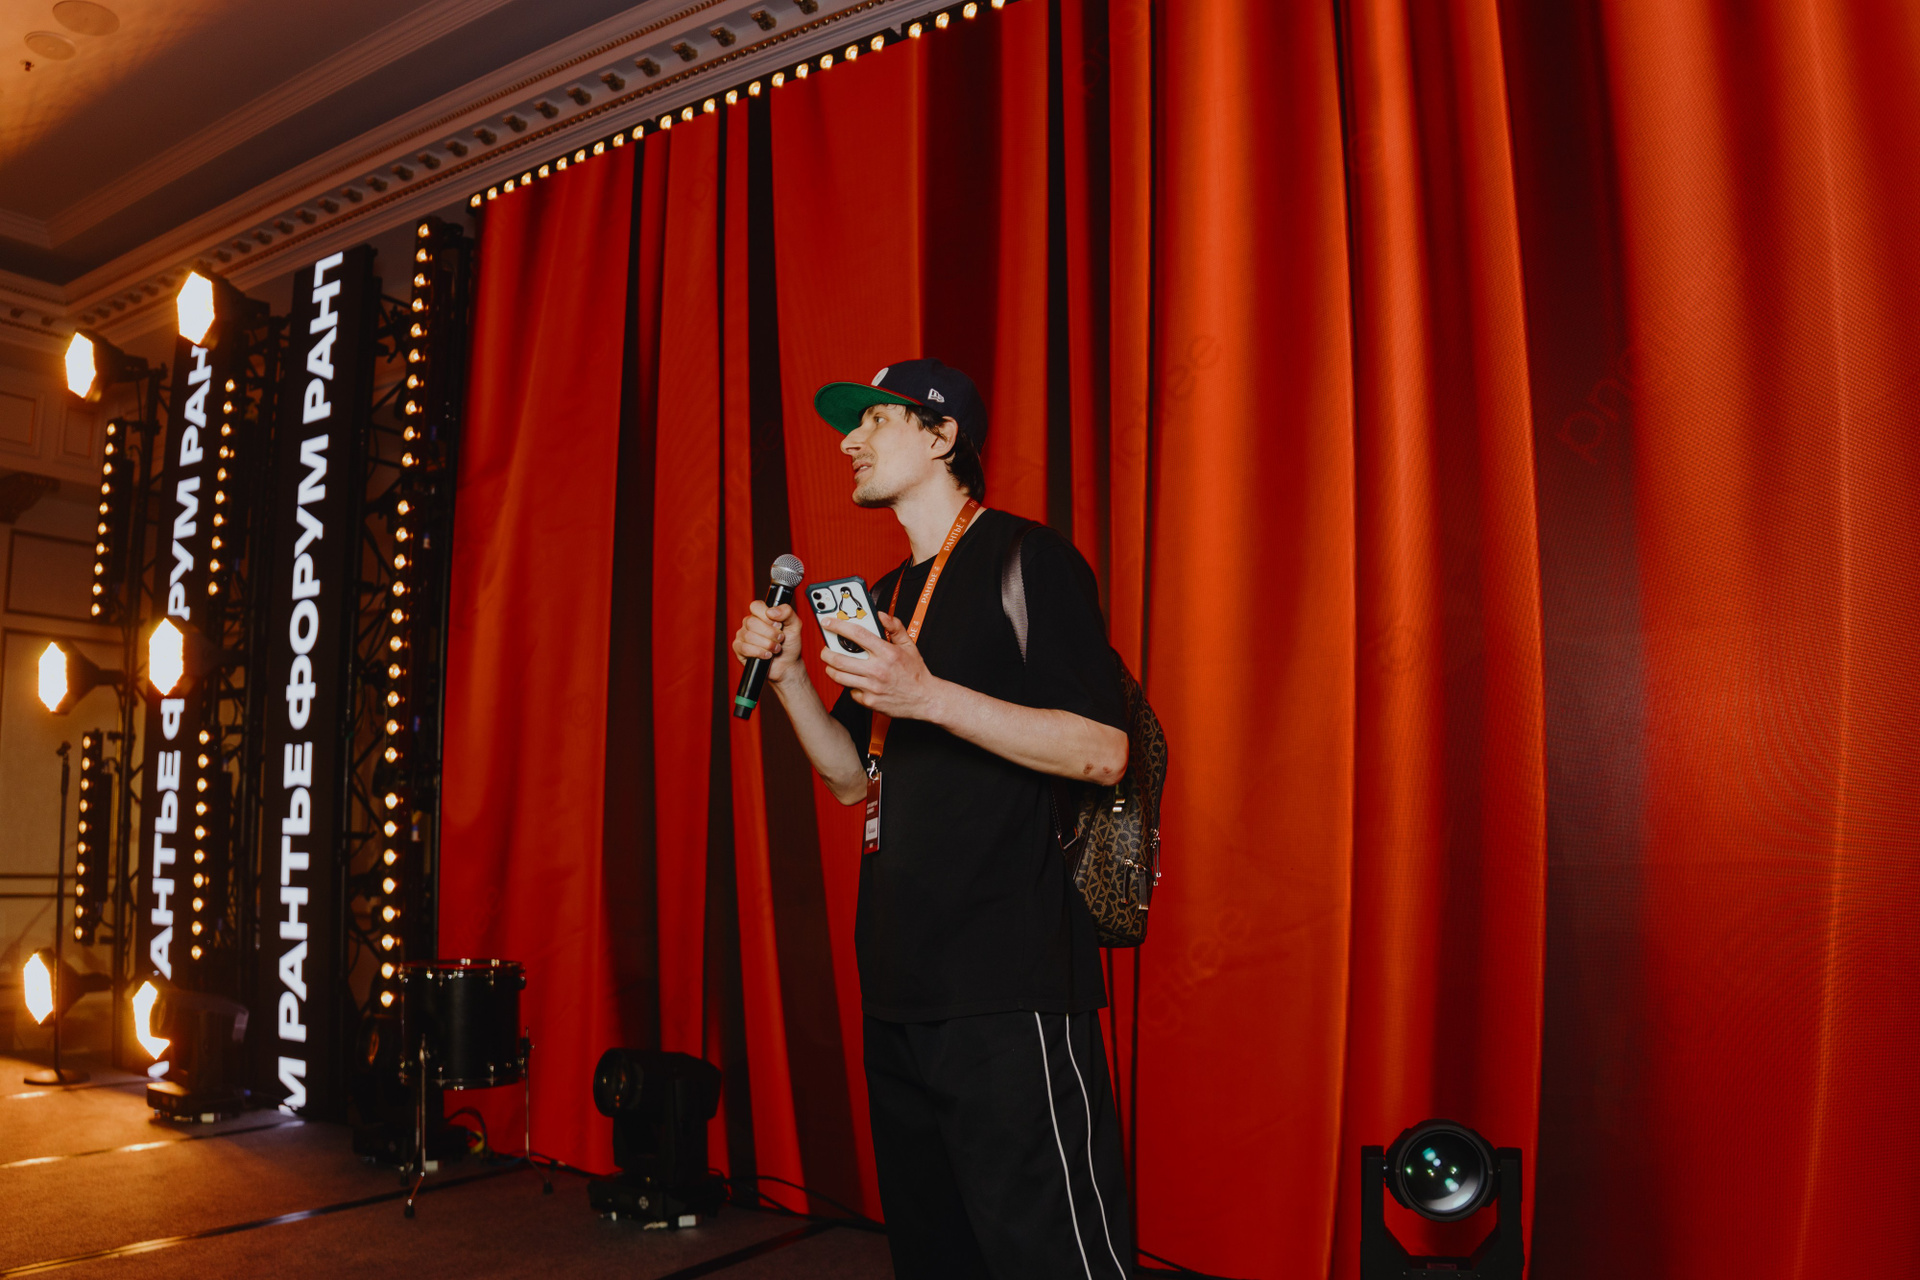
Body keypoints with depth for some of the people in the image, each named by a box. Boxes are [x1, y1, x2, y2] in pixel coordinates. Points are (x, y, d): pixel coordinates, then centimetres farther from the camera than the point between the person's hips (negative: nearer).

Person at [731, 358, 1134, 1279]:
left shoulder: (1023, 559, -6)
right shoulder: (885, 598, 19)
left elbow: (1103, 752, -15)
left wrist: (928, 696, -23)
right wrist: (786, 675, 4)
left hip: (1007, 991, -8)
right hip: (900, 987, 8)